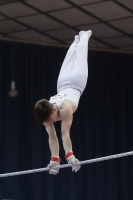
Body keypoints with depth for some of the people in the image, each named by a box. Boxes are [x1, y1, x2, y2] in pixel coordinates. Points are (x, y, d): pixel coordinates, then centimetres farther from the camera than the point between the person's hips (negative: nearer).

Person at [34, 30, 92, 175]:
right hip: (63, 84, 3)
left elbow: (65, 134, -49)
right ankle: (77, 38, 60)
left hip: (76, 81, -3)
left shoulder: (65, 108, -45)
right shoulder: (46, 113, -29)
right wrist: (54, 160, -37)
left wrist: (70, 156, -54)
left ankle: (84, 35, 51)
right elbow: (52, 138, -28)